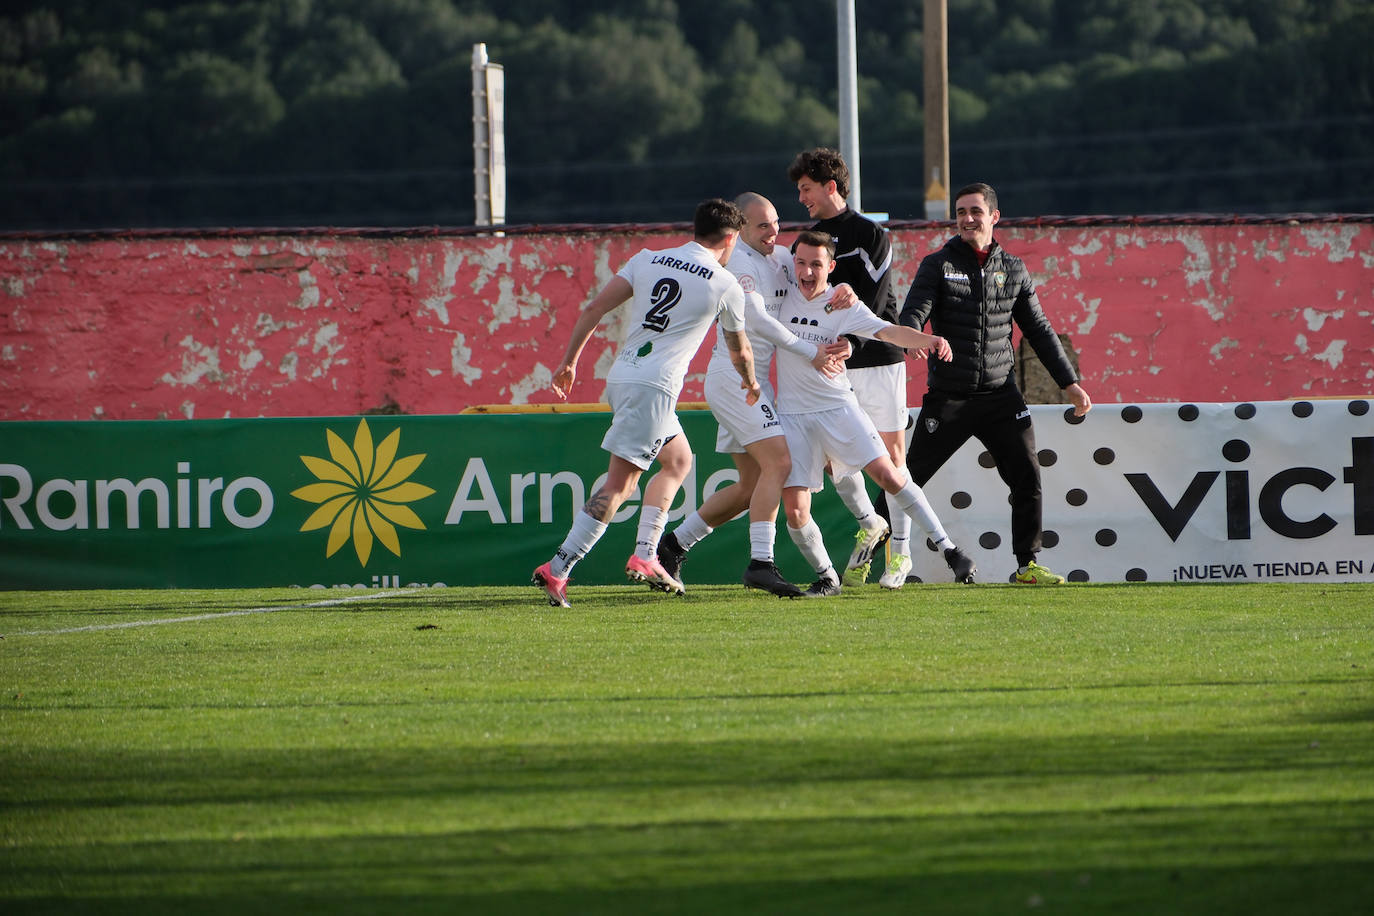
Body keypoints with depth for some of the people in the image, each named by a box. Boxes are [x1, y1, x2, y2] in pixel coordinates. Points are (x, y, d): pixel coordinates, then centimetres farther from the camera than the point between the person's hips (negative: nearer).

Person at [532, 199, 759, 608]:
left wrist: (569, 362, 12)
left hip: (621, 377, 7)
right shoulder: (725, 286, 1)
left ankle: (644, 556, 16)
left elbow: (594, 309, 5)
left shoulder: (647, 260, 11)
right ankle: (557, 570, -17)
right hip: (655, 386, -7)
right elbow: (739, 351, 17)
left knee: (678, 460, 23)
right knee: (619, 484, -9)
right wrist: (751, 385, 37)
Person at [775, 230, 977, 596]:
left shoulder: (844, 306, -5)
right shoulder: (783, 295, 3)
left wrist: (927, 340, -38)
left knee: (888, 475, -16)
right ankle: (826, 577, 12)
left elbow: (888, 331, -20)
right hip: (794, 413, 2)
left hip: (839, 406, -2)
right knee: (794, 509, -9)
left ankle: (949, 550, -7)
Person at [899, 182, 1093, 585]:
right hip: (948, 397, -2)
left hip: (1001, 396, 2)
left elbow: (1038, 329, 16)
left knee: (1027, 477, -6)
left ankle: (1028, 564, 6)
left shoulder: (1013, 270, 9)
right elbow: (912, 317, -12)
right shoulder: (938, 266, 0)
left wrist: (1070, 383, 15)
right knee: (907, 479, -1)